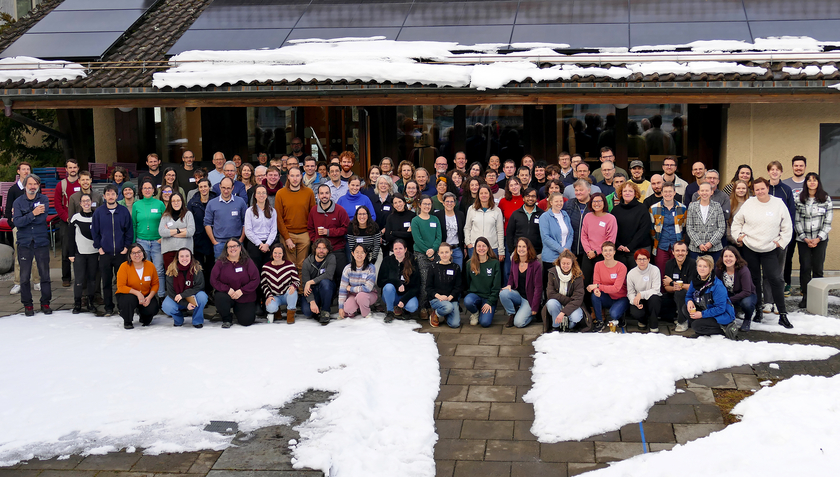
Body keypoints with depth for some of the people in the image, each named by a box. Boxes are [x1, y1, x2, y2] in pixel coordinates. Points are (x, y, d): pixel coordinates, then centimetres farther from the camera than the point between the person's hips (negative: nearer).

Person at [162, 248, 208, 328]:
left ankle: (197, 321, -7)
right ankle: (178, 320, 6)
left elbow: (199, 287, -16)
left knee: (202, 296, -32)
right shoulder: (171, 270, -13)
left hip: (192, 297, 0)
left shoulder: (197, 269, -14)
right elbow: (171, 292, -13)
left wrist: (183, 295, -29)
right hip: (176, 298, 0)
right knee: (166, 307, -30)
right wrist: (186, 304, -24)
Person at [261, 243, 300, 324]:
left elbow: (297, 281, -5)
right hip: (274, 296, 1)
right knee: (271, 308, -31)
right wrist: (269, 296, -11)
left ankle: (290, 313, -10)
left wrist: (293, 286, -29)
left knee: (292, 290, -35)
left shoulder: (290, 265, -7)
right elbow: (263, 284, 4)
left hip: (287, 295, 0)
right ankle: (276, 310, 12)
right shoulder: (266, 267, -2)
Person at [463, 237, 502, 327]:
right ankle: (475, 313, 2)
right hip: (474, 294, 2)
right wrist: (467, 295, -1)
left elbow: (496, 286, -2)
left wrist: (490, 302, -9)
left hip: (489, 297, -2)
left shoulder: (495, 263, -1)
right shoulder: (470, 264, 5)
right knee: (467, 301, -35)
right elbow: (466, 283, 13)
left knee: (485, 322, -24)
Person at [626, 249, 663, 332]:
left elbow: (656, 290, -17)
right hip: (639, 300, 1)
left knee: (654, 297, -38)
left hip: (653, 298, -1)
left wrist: (641, 294, -30)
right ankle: (643, 321, 13)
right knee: (635, 313, -31)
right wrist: (634, 301, -24)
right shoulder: (631, 273, -3)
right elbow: (630, 292, -1)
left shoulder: (655, 270, -11)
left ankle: (654, 325, -15)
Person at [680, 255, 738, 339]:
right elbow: (688, 295, 11)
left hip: (722, 316, -7)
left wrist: (702, 314, -25)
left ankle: (724, 329, -10)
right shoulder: (695, 281, -2)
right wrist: (689, 301, -15)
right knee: (685, 309, -12)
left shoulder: (717, 286, -24)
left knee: (696, 325, -24)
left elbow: (720, 308, -25)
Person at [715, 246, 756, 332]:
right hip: (730, 294, 4)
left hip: (747, 295, -4)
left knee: (746, 303, -39)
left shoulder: (743, 270, -27)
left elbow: (747, 292, -30)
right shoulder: (718, 269, -13)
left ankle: (747, 320, -3)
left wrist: (729, 300, -35)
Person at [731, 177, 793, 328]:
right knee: (754, 280, 8)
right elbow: (737, 222, 12)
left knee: (775, 279, -9)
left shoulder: (778, 204, -1)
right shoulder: (749, 203, 1)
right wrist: (738, 236, 2)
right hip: (749, 248, 2)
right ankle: (758, 310, 21)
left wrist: (781, 242, 0)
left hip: (770, 249, -1)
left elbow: (787, 227, 5)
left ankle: (783, 315, -5)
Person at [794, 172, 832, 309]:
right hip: (803, 240, 0)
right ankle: (805, 296, 7)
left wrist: (818, 239, -8)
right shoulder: (799, 199, 2)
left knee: (818, 268, -1)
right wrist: (805, 239, -6)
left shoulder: (826, 199, 2)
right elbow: (797, 221, 1)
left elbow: (828, 221, 1)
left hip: (820, 240, 0)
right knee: (805, 267, -1)